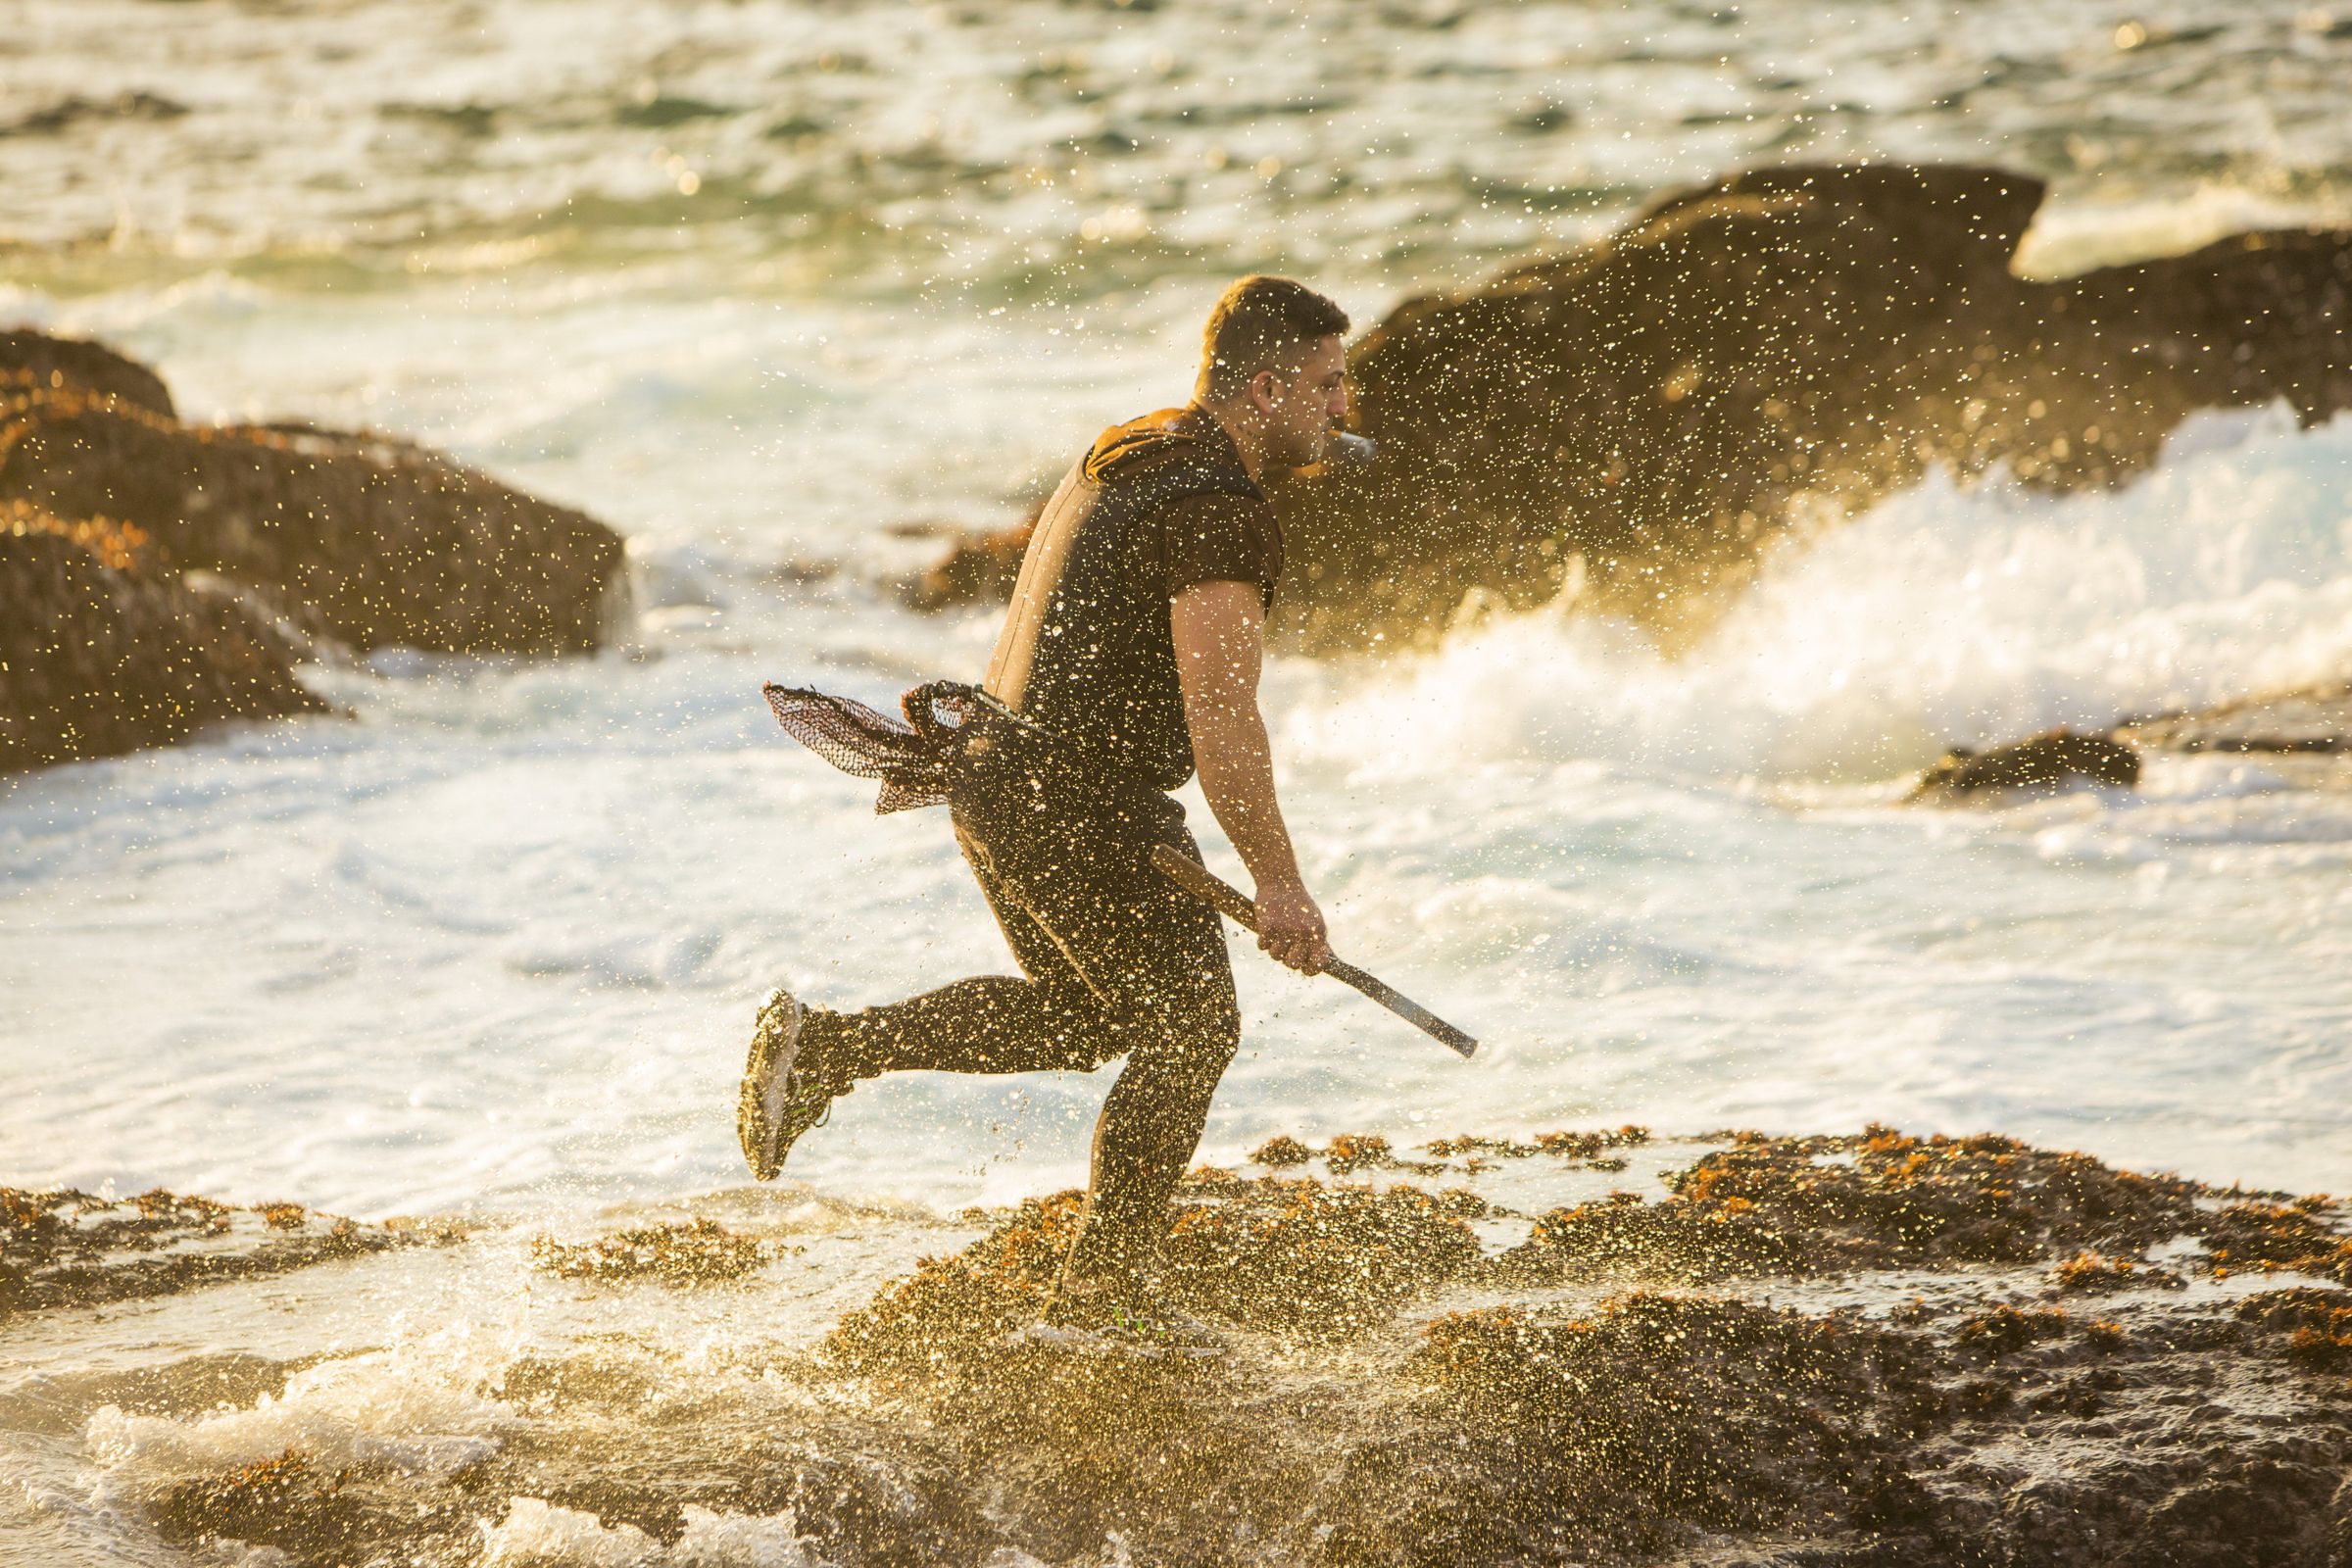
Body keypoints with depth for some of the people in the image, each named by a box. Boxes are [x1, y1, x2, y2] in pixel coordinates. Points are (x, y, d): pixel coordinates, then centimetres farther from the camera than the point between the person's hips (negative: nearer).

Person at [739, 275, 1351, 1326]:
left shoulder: (1118, 460, 13)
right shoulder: (1218, 509, -18)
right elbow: (1220, 717, -23)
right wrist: (1278, 883, -20)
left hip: (992, 777, 9)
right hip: (1085, 811, -9)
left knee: (1077, 1012, 26)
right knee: (1189, 1030, 7)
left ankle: (826, 1046, 15)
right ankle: (1101, 1296, 12)